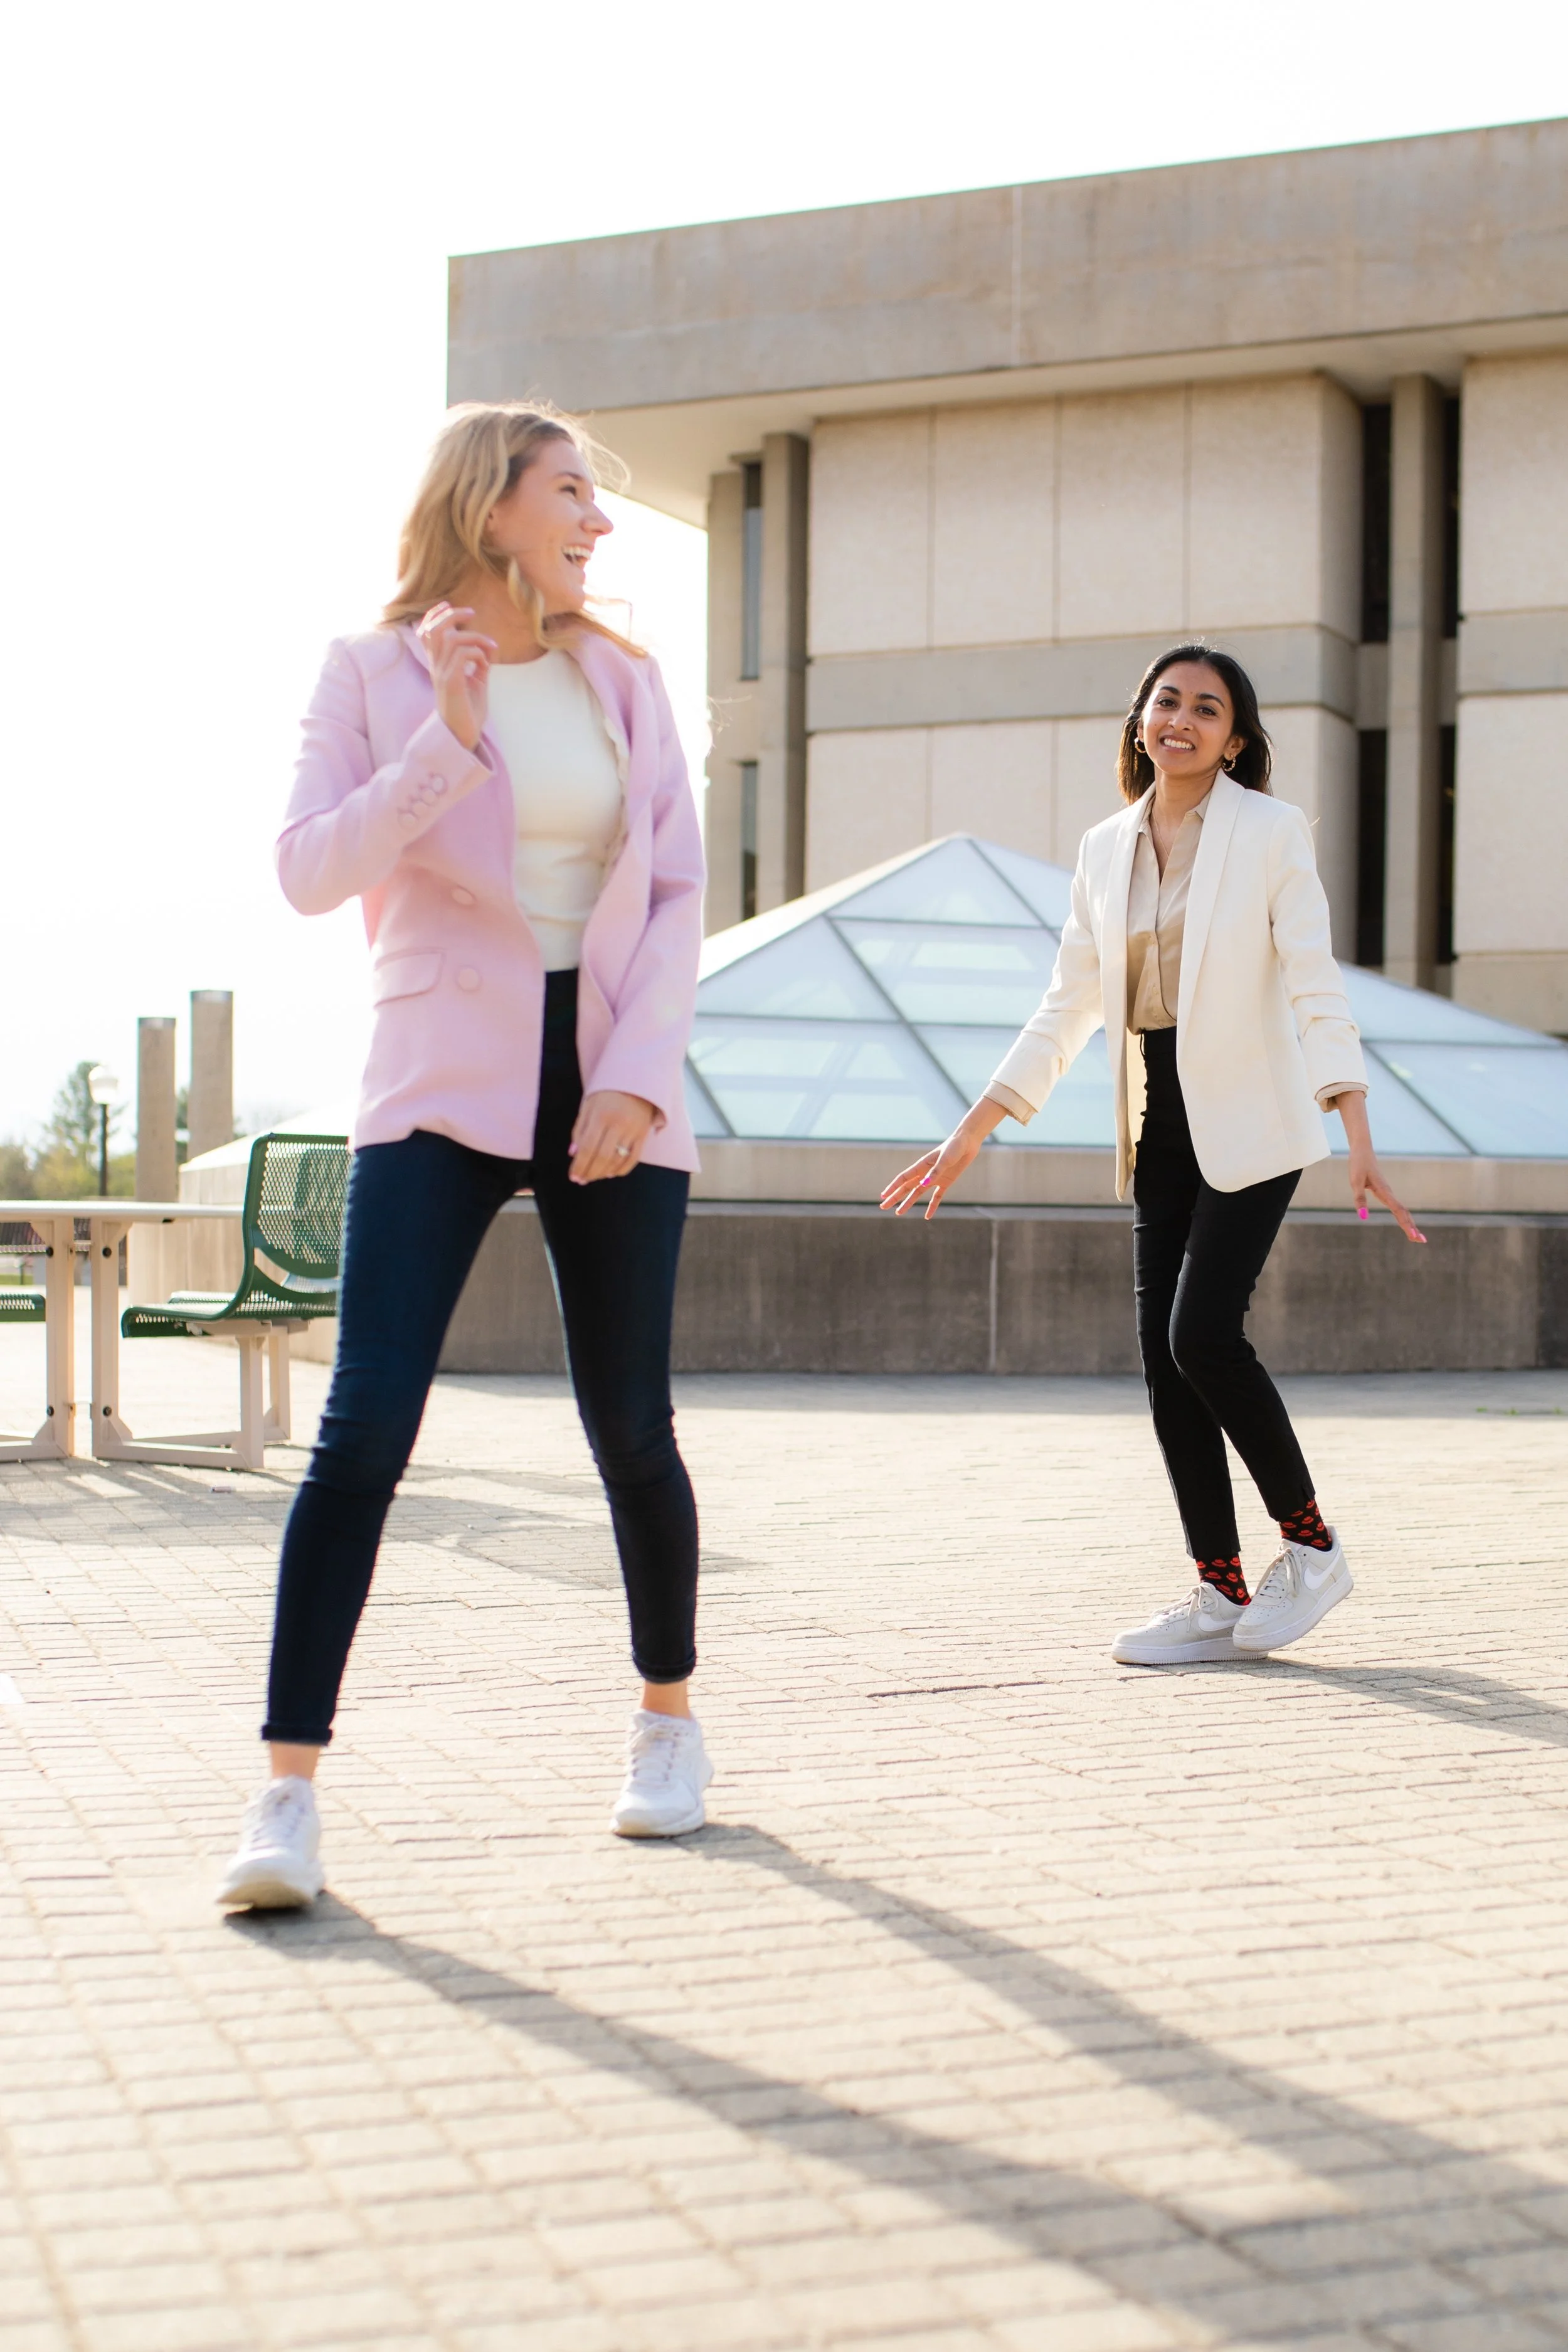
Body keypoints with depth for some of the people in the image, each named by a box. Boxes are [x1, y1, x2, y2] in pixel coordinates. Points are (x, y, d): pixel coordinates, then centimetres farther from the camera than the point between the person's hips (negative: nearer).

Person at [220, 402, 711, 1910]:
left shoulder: (621, 679, 11)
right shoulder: (373, 673, 2)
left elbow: (677, 892, 7)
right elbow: (310, 873, -9)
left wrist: (638, 1070, -6)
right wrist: (446, 738, -20)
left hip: (611, 1090, 3)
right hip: (443, 1089, -2)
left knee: (631, 1430, 6)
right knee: (364, 1427, -12)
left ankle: (668, 1717, 28)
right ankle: (287, 1793, -8)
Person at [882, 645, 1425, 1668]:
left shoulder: (1272, 832, -5)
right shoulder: (1107, 850, 9)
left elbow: (1317, 988, -12)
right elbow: (1069, 1008, 12)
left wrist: (1360, 1142, -22)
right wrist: (968, 1136, 8)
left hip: (1250, 1121, -5)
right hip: (1159, 1125, 6)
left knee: (1202, 1334, -16)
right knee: (1165, 1355, 1)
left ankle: (1312, 1545, 6)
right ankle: (1223, 1596, 10)